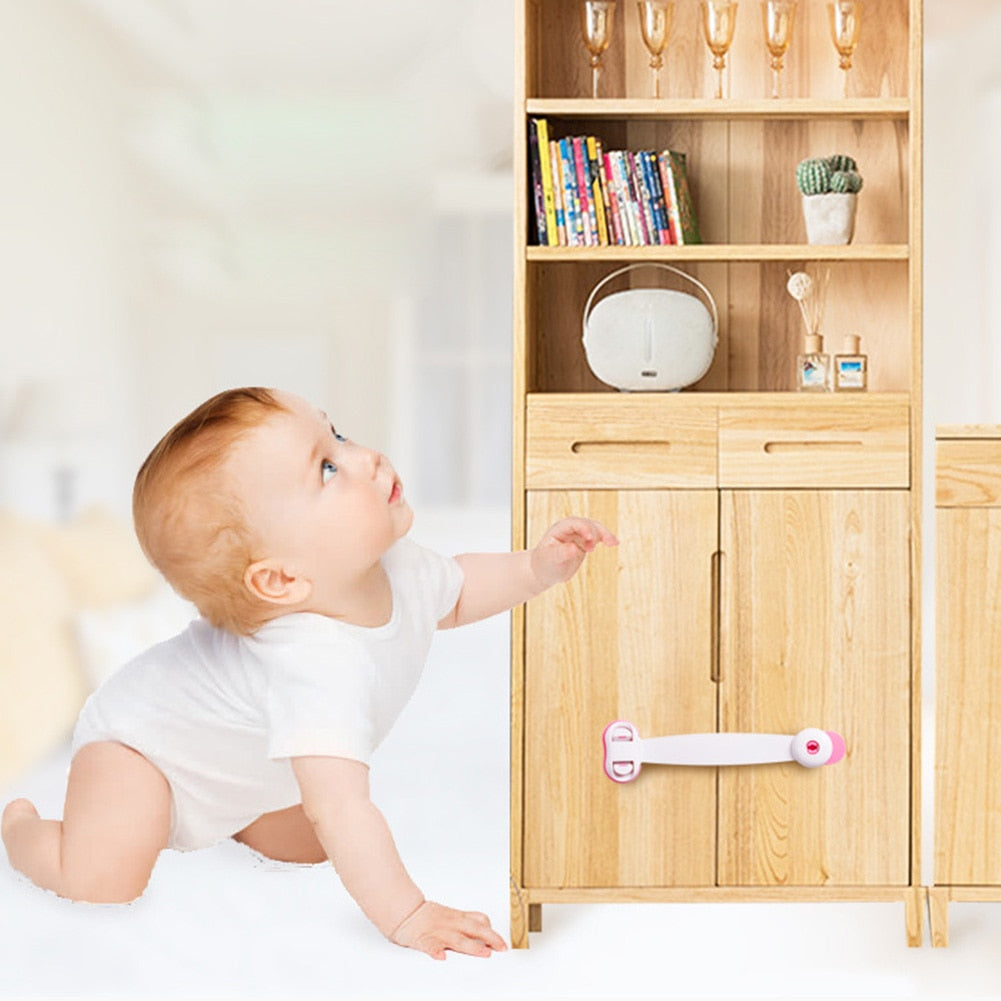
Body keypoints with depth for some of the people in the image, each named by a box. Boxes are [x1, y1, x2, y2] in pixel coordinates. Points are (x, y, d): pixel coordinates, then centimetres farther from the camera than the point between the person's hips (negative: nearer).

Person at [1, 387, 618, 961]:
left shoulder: (393, 564, -20)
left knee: (306, 844, 2)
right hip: (140, 736, -8)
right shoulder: (318, 666, -47)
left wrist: (539, 567, -10)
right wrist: (405, 917, -43)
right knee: (104, 879, -24)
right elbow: (342, 811, -48)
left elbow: (457, 592, 5)